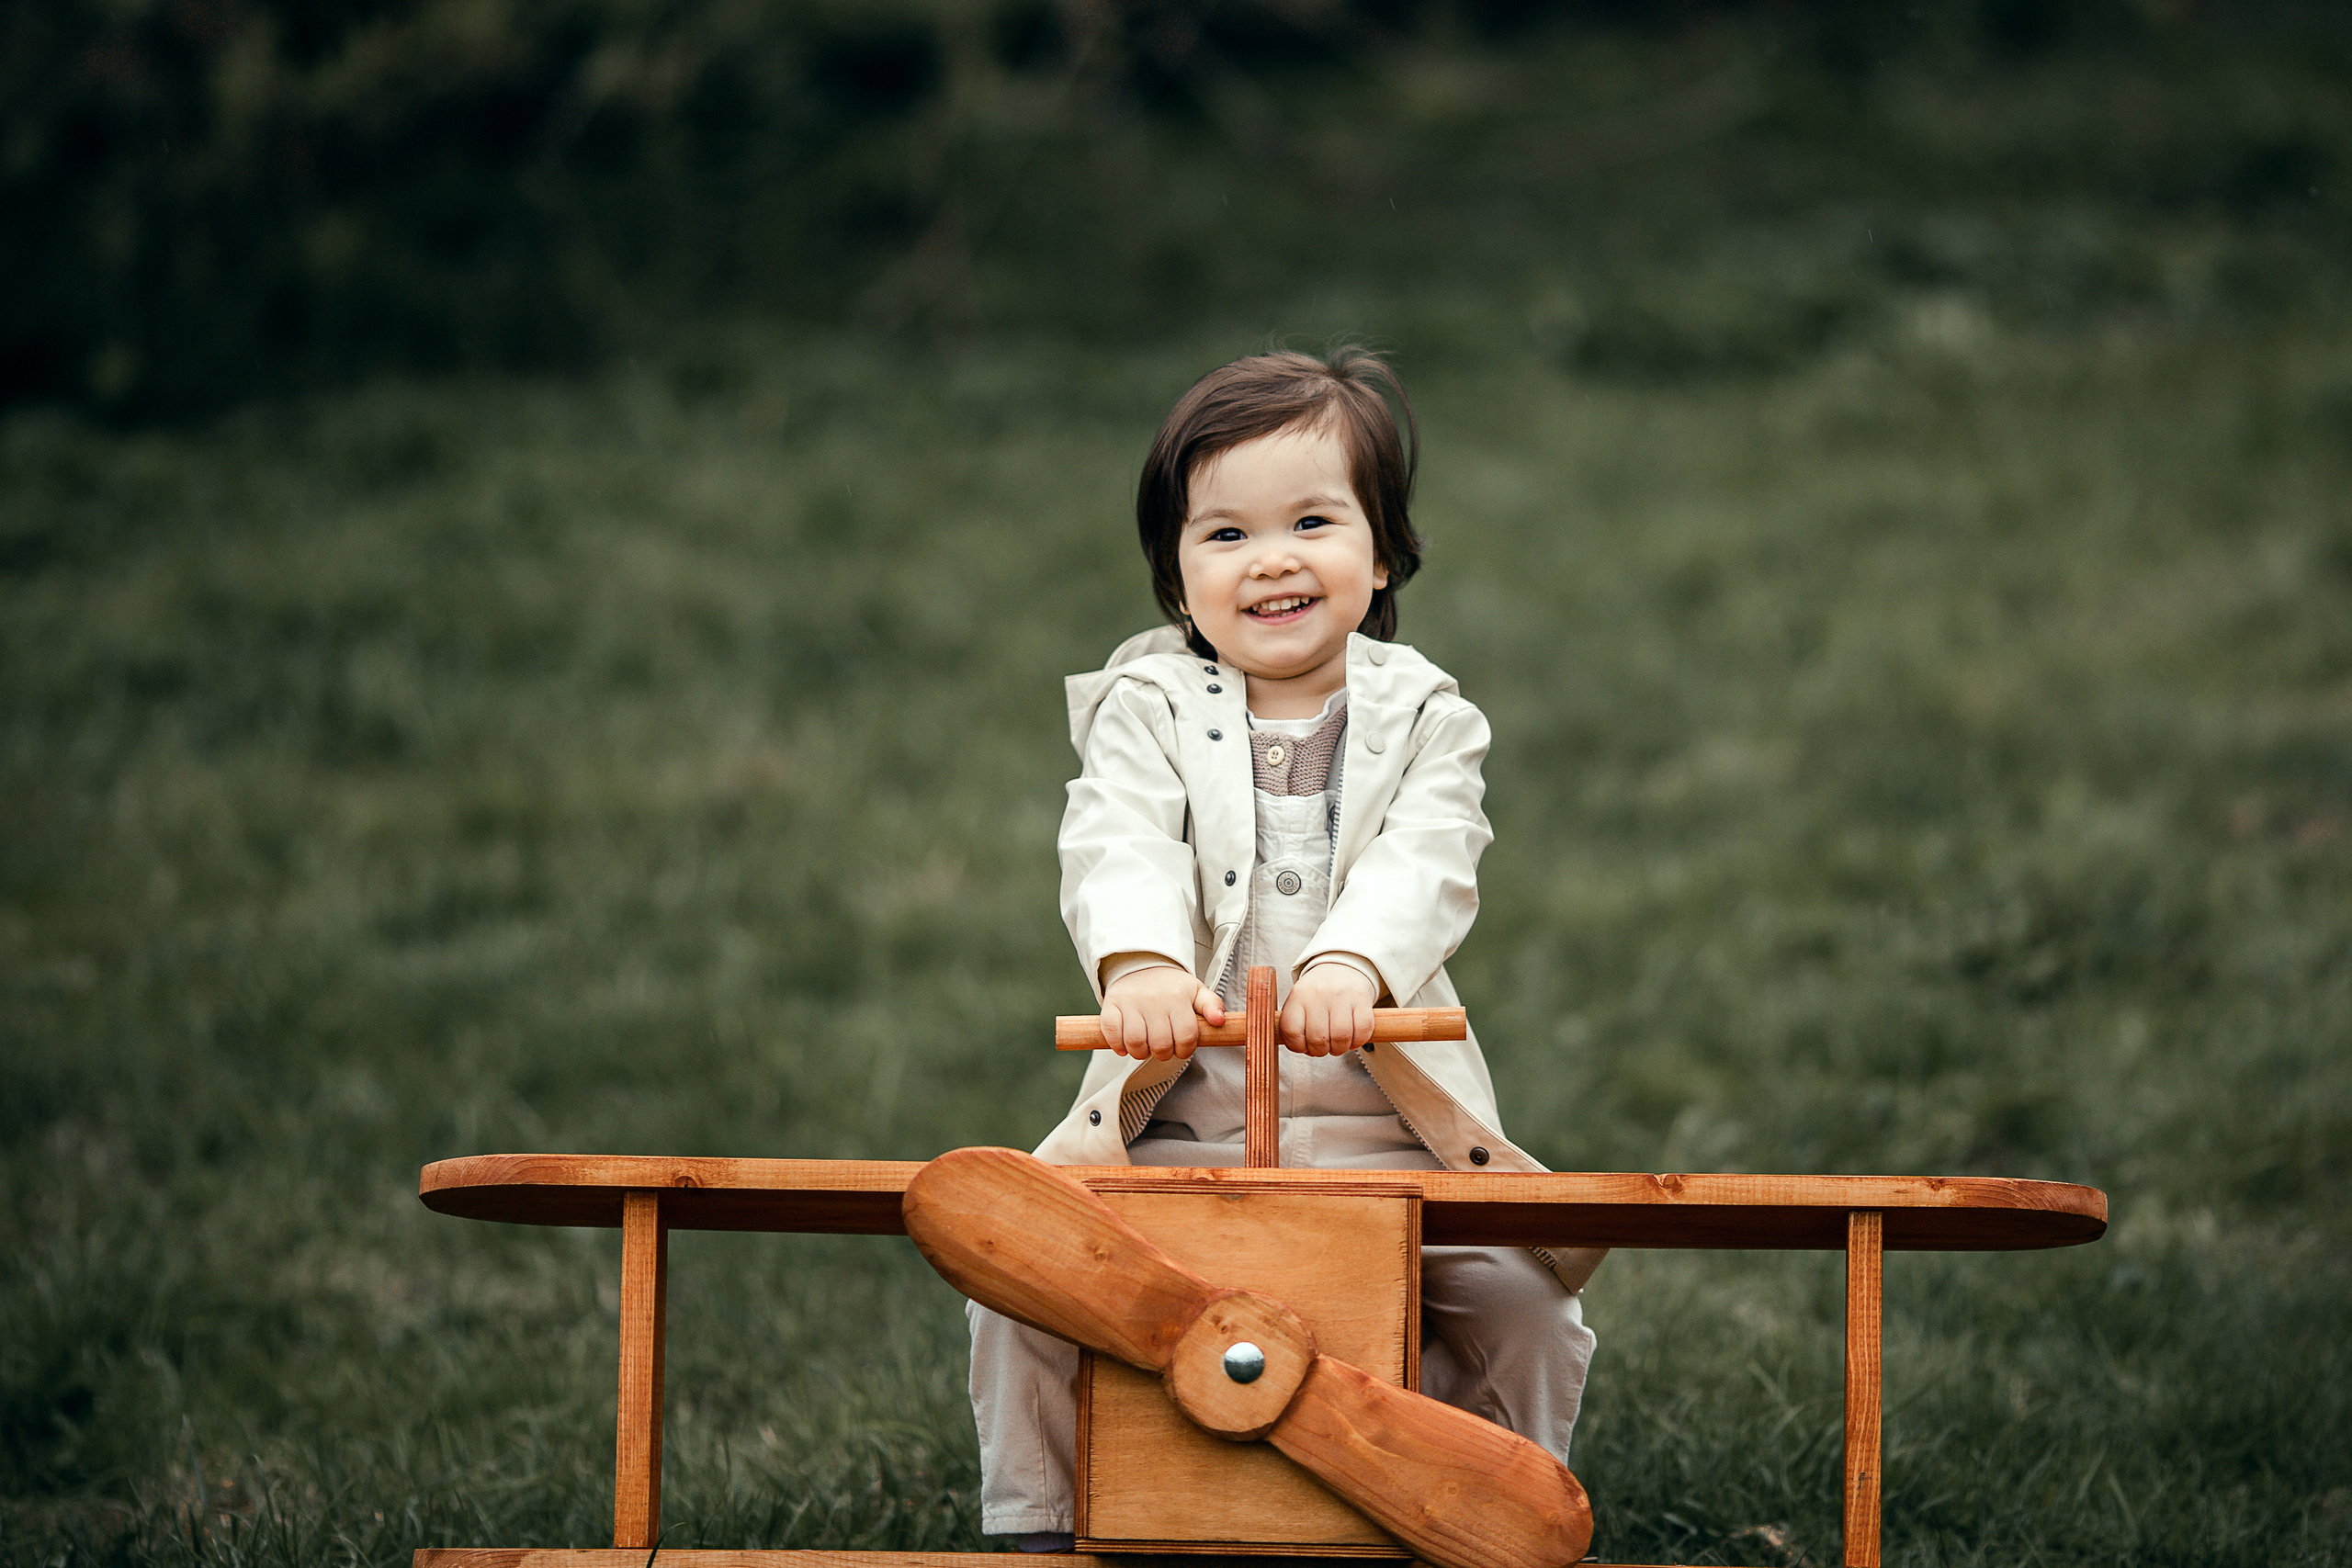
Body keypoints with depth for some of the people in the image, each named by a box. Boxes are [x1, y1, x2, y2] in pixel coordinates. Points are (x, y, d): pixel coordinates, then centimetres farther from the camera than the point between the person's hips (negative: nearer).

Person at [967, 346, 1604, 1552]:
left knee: (1521, 1300, -13)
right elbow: (1117, 852, -12)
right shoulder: (1147, 710, 6)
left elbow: (1423, 870, -10)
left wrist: (1351, 965, -32)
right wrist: (1140, 962, -34)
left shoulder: (1423, 718, 6)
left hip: (1386, 1112, 0)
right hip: (1176, 1118, 0)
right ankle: (1032, 1527, 4)